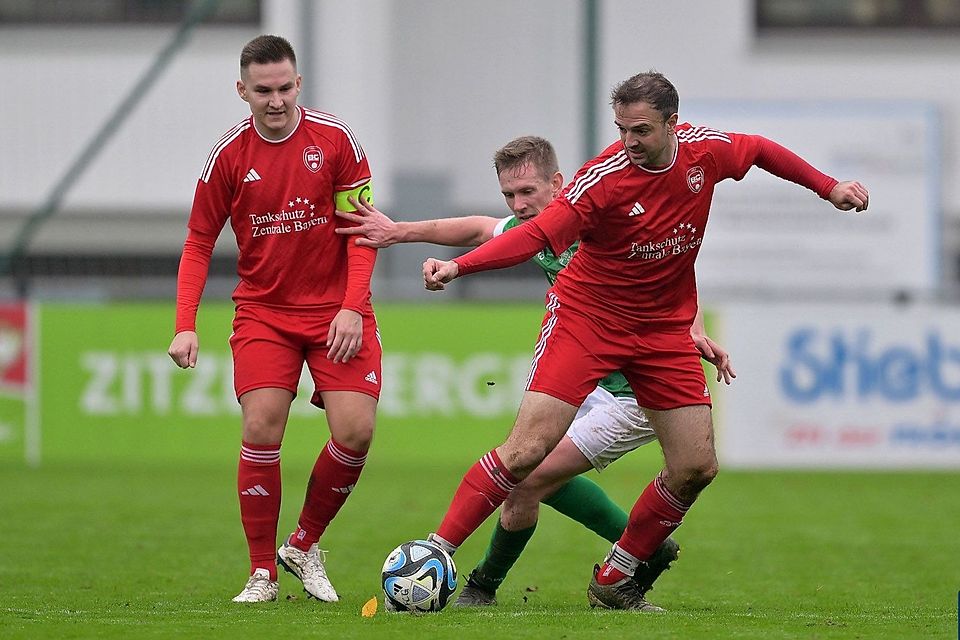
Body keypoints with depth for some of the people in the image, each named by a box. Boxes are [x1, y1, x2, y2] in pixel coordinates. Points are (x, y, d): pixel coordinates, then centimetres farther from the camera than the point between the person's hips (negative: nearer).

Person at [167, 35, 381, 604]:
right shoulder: (229, 155, -3)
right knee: (261, 430, -15)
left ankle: (304, 546, 11)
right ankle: (262, 572, -2)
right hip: (263, 311, 0)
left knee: (356, 431, -12)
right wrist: (186, 326, -7)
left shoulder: (336, 140, -6)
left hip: (336, 309, 0)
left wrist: (351, 306, -12)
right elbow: (199, 241, 3)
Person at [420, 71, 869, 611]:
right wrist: (457, 266, -41)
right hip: (587, 317, -5)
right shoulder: (603, 177, -22)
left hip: (664, 328, 5)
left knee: (698, 468, 0)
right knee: (527, 451, -16)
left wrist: (828, 187, 18)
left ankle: (615, 581, 15)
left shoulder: (706, 150, -7)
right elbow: (536, 235, -28)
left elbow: (762, 150, 14)